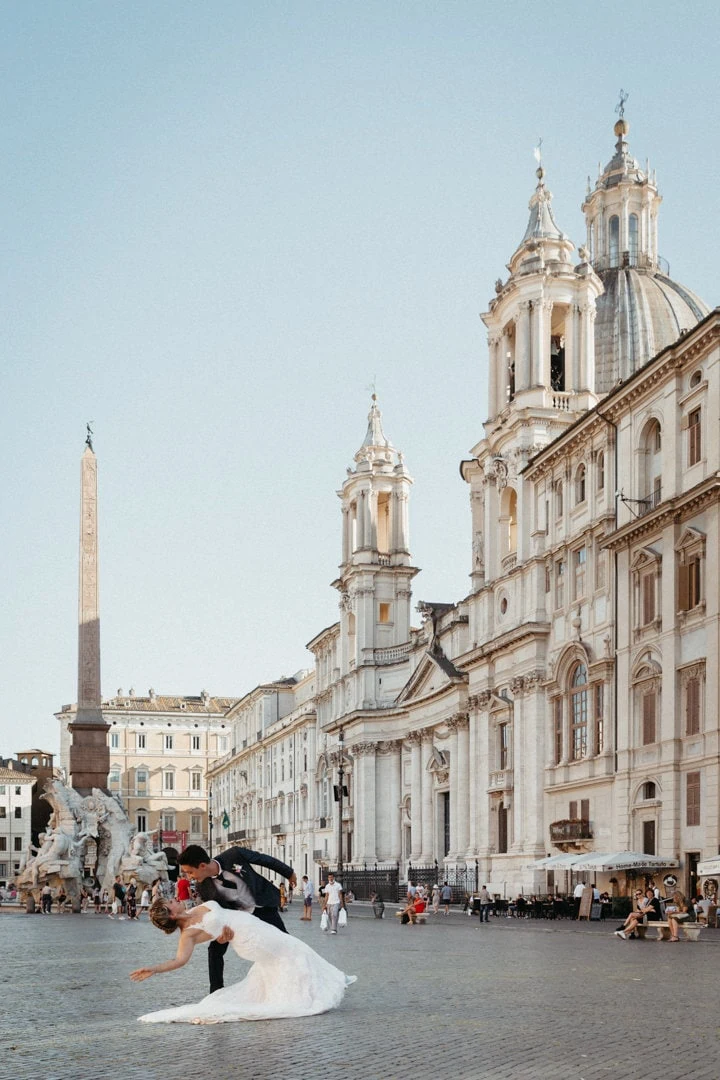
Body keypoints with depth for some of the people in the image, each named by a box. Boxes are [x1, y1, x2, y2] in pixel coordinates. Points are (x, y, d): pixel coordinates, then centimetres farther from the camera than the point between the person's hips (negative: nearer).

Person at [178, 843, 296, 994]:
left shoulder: (234, 855, -31)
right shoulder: (203, 887, -22)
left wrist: (289, 872, -1)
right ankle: (216, 993, 6)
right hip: (235, 913, 2)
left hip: (262, 907, -1)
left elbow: (264, 859, -15)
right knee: (215, 949, -9)